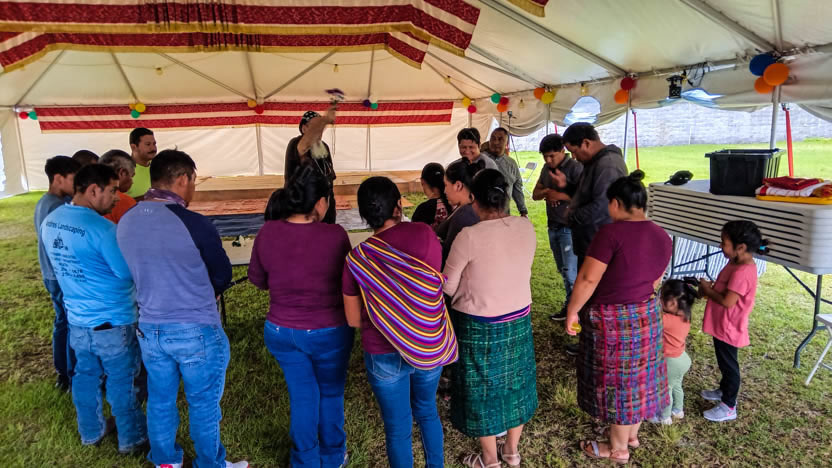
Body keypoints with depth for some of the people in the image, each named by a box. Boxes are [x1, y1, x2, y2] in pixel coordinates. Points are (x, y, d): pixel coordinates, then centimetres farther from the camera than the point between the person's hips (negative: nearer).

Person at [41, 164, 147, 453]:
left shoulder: (50, 222, 0)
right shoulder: (102, 229, -26)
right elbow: (129, 272, -20)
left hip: (77, 318, 7)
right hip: (113, 321, -7)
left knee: (85, 376, 22)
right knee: (122, 382, 9)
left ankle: (91, 432, 39)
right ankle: (131, 439, 25)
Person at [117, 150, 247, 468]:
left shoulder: (126, 223, -3)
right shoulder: (194, 224, -22)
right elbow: (222, 276, -8)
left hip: (149, 329, 6)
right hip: (197, 331, -6)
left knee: (160, 401, 22)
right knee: (204, 405, 13)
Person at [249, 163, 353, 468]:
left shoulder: (267, 232, -11)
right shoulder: (335, 235, -21)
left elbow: (257, 279, 3)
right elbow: (347, 281, -7)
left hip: (281, 331, 3)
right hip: (328, 332, -2)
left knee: (301, 395, 22)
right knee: (331, 393, 21)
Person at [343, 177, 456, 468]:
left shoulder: (357, 259, -14)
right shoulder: (424, 234, -13)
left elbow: (353, 319, -4)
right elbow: (440, 279, 2)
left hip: (385, 356, -2)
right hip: (432, 347, 3)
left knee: (398, 428, 17)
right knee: (427, 411, 28)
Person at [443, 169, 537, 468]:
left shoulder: (469, 236, -23)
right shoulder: (526, 227, -8)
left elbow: (448, 287, -12)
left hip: (479, 326, -5)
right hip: (519, 320, 5)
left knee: (483, 389, 14)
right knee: (513, 382, 21)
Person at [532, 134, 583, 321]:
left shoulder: (575, 168, -14)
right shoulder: (547, 168, 10)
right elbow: (535, 194, 12)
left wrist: (561, 195, -26)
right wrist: (546, 192, -9)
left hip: (570, 228, -7)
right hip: (553, 227, 7)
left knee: (571, 271, -7)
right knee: (563, 270, 13)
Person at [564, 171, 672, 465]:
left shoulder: (611, 233, -23)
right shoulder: (663, 237, 1)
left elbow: (588, 279, -22)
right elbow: (655, 281, 12)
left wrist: (572, 311, -10)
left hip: (612, 321, -7)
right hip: (647, 315, 7)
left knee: (616, 382, 8)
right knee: (637, 376, 22)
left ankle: (618, 449, 25)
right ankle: (633, 433, 41)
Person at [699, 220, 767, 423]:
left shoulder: (742, 272, -30)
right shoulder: (736, 264, 1)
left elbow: (727, 301, -32)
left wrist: (707, 290, -17)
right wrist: (710, 287, -2)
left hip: (728, 328, -10)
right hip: (722, 325, 10)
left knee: (729, 365, 6)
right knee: (724, 362, 26)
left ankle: (728, 407, 21)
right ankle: (724, 390, 46)